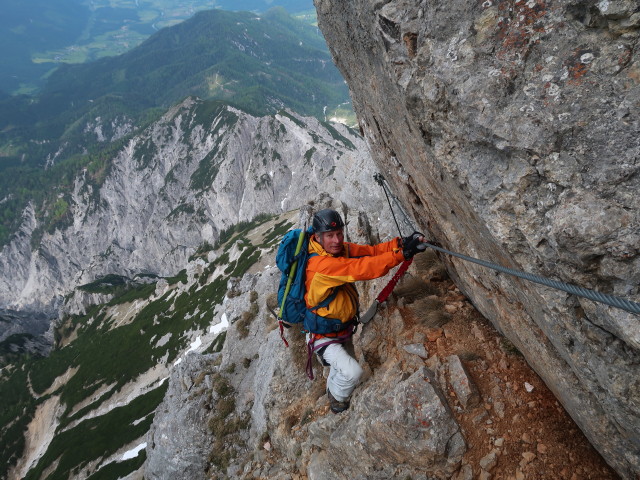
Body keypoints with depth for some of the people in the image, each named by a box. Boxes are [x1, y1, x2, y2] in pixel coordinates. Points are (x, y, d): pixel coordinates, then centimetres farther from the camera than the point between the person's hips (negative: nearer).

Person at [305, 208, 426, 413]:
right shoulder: (320, 264, -37)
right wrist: (402, 253, -47)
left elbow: (370, 250, -17)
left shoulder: (342, 249, -12)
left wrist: (400, 243, -34)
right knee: (352, 372, -20)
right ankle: (336, 397, 14)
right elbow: (362, 269, -44)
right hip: (324, 337, -8)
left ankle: (332, 388, 62)